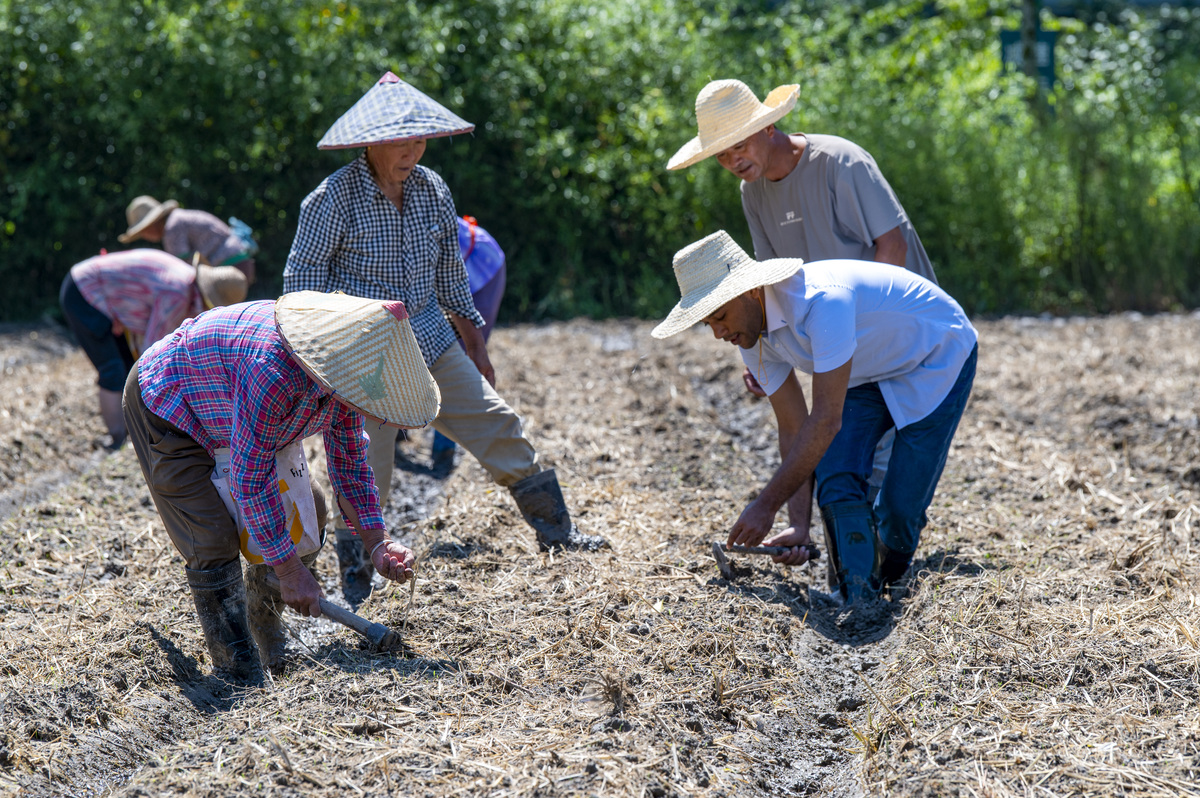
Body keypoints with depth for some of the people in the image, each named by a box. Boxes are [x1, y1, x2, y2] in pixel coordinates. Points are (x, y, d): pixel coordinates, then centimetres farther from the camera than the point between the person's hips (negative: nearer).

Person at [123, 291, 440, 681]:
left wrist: (377, 544, -14)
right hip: (165, 405, -8)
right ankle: (236, 671, 0)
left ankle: (264, 625, 27)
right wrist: (289, 569, -28)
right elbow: (252, 479, -34)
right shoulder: (273, 371, -43)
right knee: (215, 546, -16)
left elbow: (350, 462, -3)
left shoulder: (344, 372, -17)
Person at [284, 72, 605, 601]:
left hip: (428, 337, 5)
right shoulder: (334, 199, -14)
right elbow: (302, 279, -8)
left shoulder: (432, 190, 3)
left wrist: (473, 338, 20)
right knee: (367, 464, -4)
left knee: (495, 424, 1)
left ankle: (555, 528, 11)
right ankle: (355, 575, 15)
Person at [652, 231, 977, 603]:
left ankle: (889, 584, 17)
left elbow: (826, 421, -39)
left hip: (937, 357, -6)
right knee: (836, 483, -16)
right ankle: (856, 596, -5)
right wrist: (799, 526, -15)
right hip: (867, 375, 6)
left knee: (902, 503, -11)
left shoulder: (823, 298, -40)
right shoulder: (752, 336, -14)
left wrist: (766, 506, -35)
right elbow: (794, 429, -7)